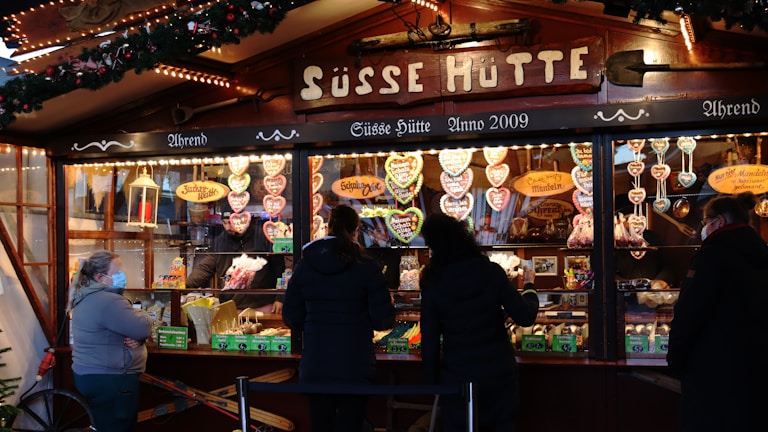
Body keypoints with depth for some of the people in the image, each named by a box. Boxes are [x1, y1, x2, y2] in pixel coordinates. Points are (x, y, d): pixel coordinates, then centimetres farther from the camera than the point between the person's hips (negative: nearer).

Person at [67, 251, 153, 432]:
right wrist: (141, 314, -1)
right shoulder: (109, 301, -23)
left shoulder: (88, 297, 12)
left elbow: (130, 328, 13)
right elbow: (144, 328, -23)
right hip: (110, 382, -11)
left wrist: (137, 338, -9)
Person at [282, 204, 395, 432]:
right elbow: (383, 320, -9)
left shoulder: (304, 266, 0)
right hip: (355, 367, -2)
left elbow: (291, 318, 3)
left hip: (315, 366, 3)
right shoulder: (366, 267, -9)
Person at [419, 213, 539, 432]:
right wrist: (529, 286, 12)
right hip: (499, 373, 1)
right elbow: (526, 317, -7)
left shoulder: (432, 283, -11)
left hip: (457, 378, -1)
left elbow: (429, 341, -7)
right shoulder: (492, 272, -9)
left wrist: (431, 383, 4)